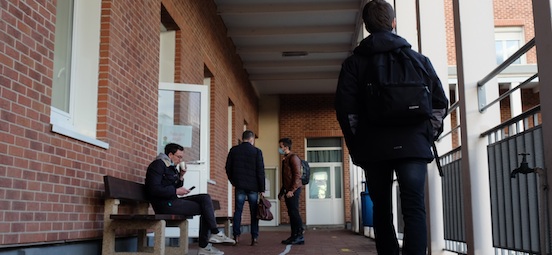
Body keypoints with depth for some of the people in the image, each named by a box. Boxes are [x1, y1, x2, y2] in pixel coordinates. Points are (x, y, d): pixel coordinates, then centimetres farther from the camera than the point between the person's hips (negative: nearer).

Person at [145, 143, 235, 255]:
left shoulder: (171, 167, 20)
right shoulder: (158, 165, -8)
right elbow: (154, 189, -20)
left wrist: (180, 176, 6)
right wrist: (176, 191, -18)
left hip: (172, 201, 9)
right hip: (165, 204, -9)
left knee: (205, 198, -4)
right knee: (205, 207, -13)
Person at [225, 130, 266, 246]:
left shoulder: (233, 150, 4)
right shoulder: (257, 151, -3)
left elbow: (228, 168, 8)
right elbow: (260, 171, -5)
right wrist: (262, 189, -2)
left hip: (239, 186, 2)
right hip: (253, 186, -2)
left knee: (238, 211, 6)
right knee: (254, 213, 4)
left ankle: (236, 237, 0)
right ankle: (254, 238, 1)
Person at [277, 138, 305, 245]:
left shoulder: (293, 158, -7)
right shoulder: (285, 160, 21)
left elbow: (297, 175, -15)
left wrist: (292, 190, -21)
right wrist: (282, 191, 21)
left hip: (293, 190, -9)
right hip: (287, 190, 9)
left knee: (294, 212, -11)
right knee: (291, 213, 7)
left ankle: (300, 236, -9)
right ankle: (294, 236, 9)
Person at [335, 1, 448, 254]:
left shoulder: (354, 62, 7)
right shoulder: (418, 58, 13)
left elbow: (344, 107, -3)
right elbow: (440, 102, 8)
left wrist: (357, 147, 4)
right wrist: (427, 136, 14)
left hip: (374, 148, 0)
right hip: (413, 145, 0)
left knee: (382, 212, 11)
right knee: (414, 209, -7)